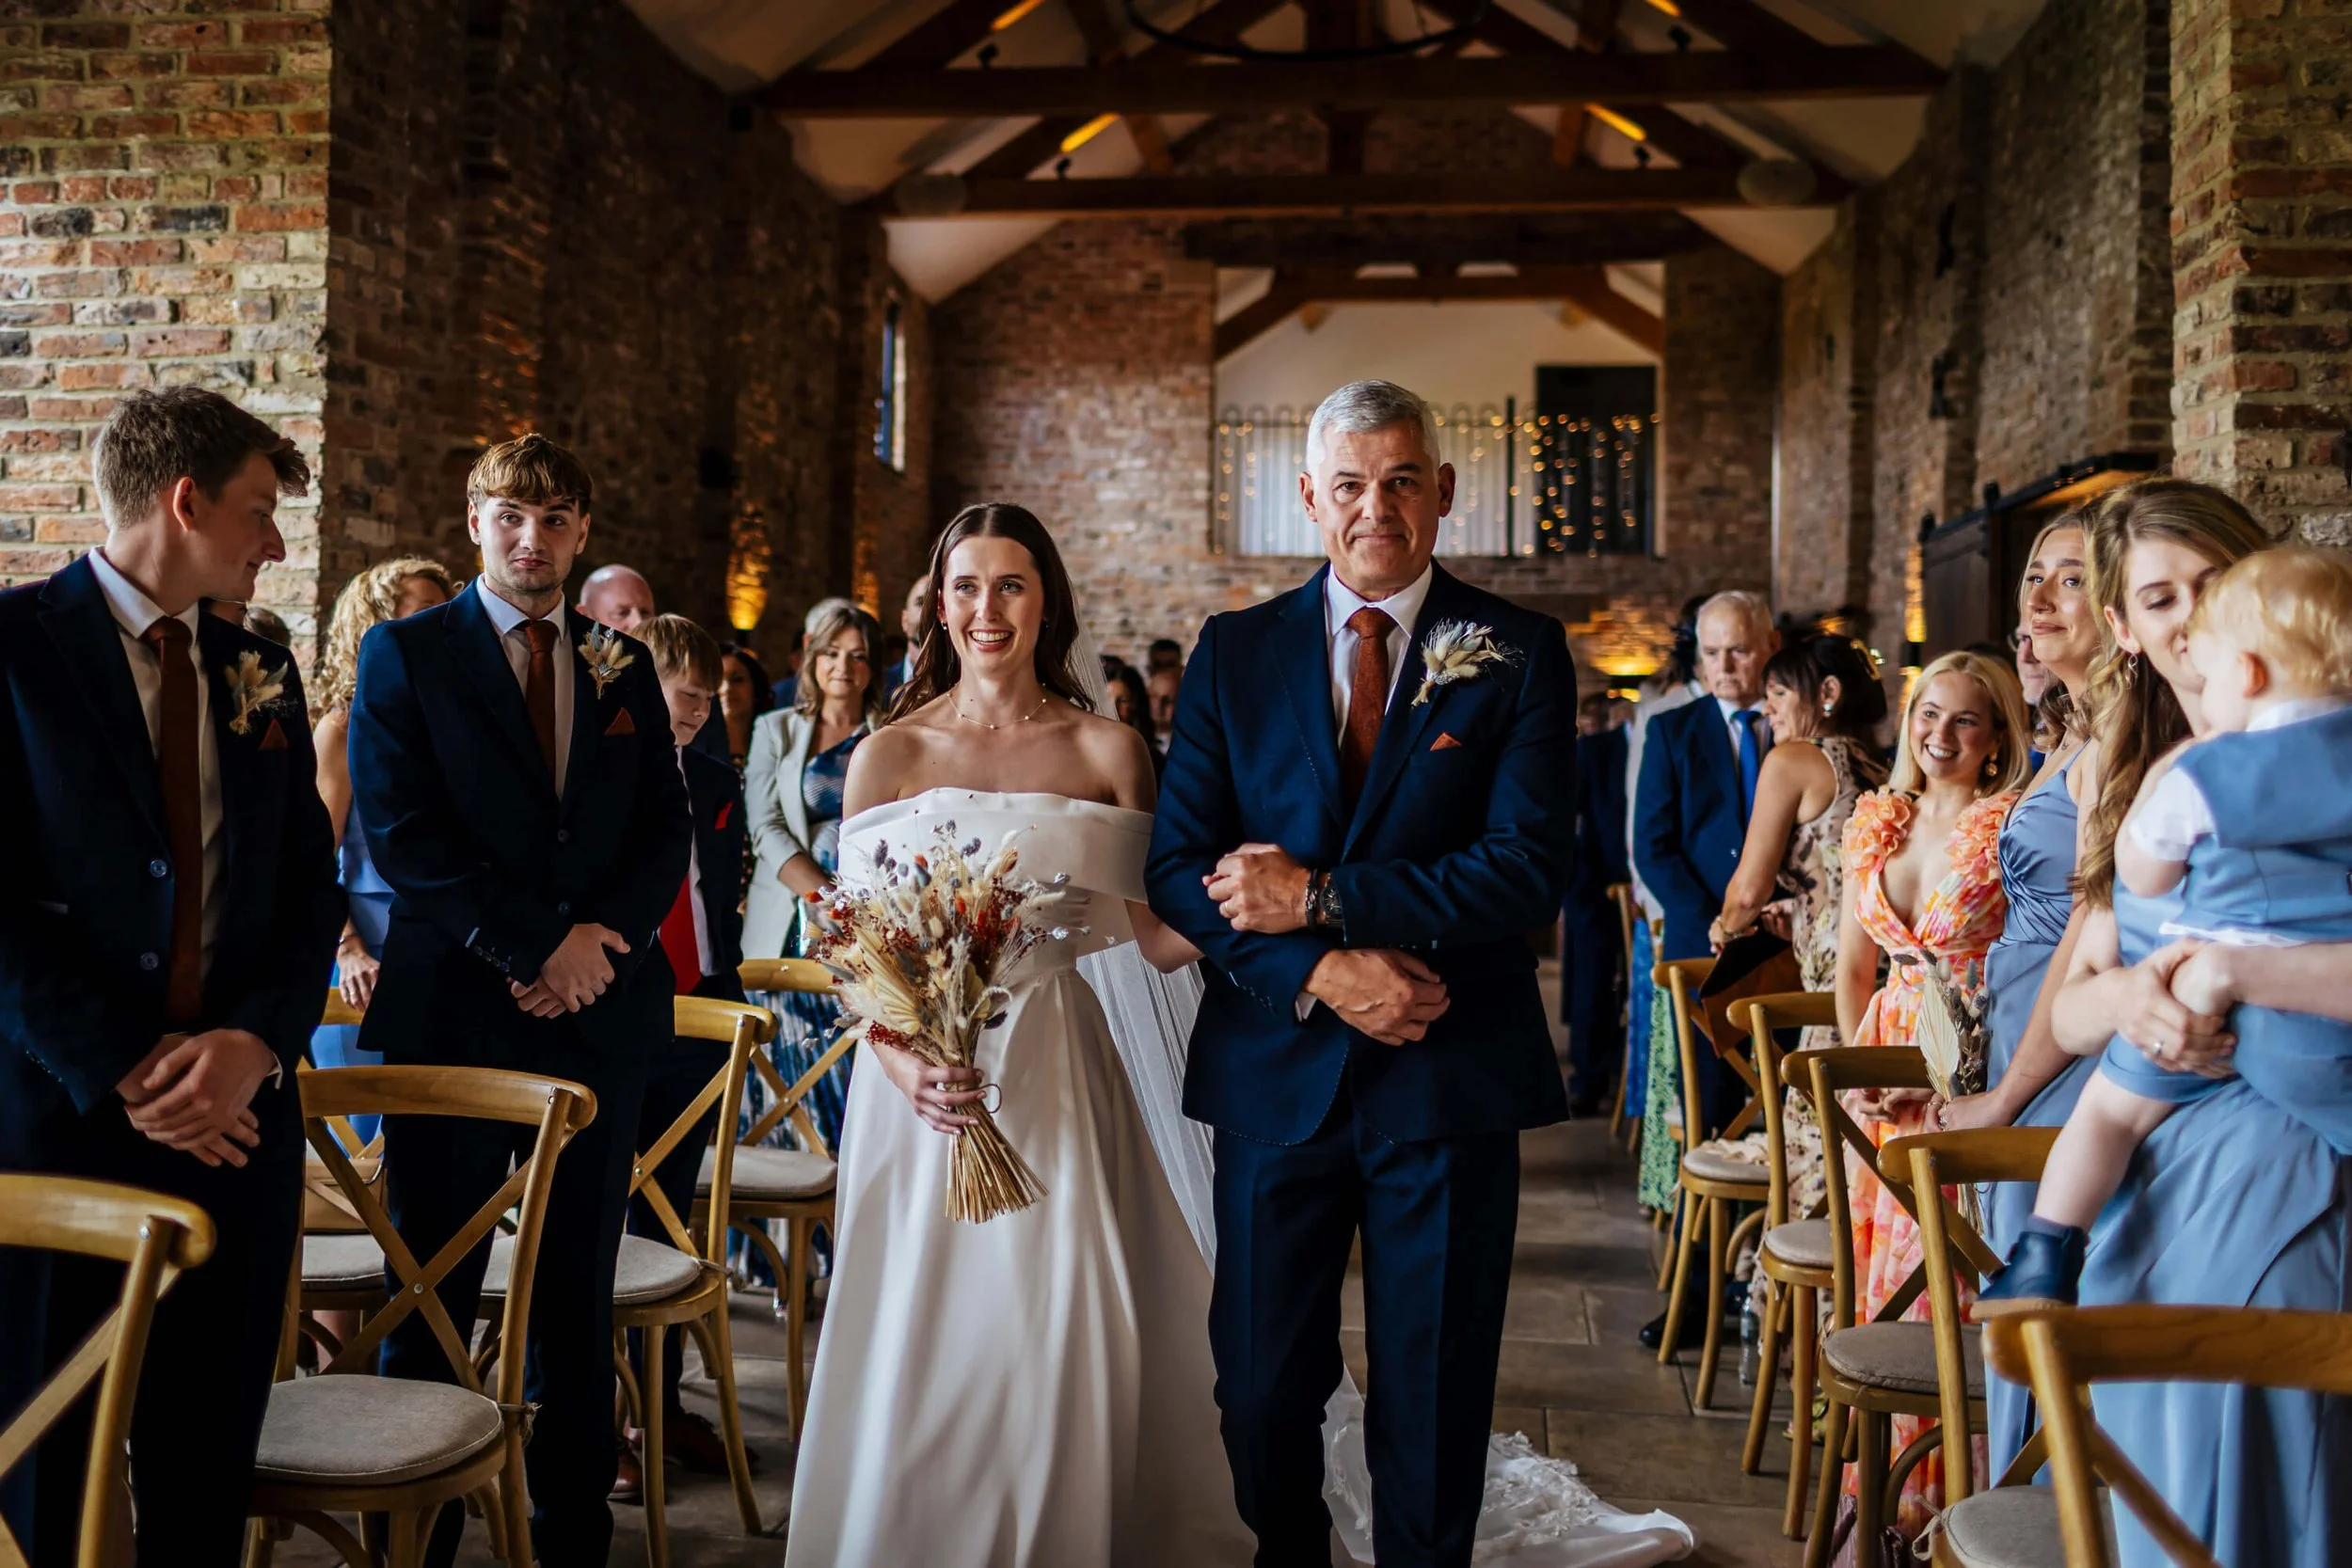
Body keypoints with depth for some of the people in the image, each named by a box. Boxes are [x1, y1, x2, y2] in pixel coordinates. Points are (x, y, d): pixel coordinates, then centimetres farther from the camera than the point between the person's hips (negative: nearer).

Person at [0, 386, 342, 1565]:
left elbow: (312, 888, 10)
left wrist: (259, 1043, -7)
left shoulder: (260, 672, 12)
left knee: (206, 1469, 10)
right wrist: (121, 1074, -14)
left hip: (237, 1110, 5)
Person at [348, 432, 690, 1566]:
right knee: (432, 1294, 4)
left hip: (599, 1010, 3)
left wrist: (601, 940, -8)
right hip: (452, 1007, -3)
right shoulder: (405, 652, 2)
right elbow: (400, 832, -8)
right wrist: (540, 943, -12)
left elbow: (666, 832, 9)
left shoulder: (624, 665, 13)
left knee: (579, 1294, 9)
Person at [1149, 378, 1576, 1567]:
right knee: (1262, 1387, 13)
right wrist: (1319, 971, -16)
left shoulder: (1520, 653, -2)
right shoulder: (1233, 651, 4)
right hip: (1275, 1068, 2)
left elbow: (1529, 873, -12)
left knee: (1433, 1395, 11)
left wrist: (1320, 898, -16)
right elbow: (1178, 867, -2)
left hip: (1448, 1074, -1)